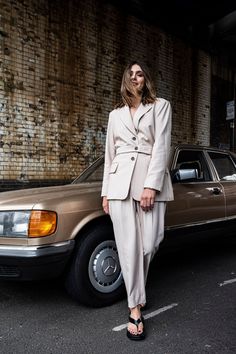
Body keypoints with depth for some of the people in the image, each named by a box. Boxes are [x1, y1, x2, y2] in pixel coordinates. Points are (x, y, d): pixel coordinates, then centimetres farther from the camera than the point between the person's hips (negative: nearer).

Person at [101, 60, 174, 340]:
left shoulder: (161, 106, 10)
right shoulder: (115, 114, 19)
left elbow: (161, 146, -3)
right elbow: (109, 154, 17)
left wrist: (151, 185, -14)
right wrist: (105, 191, 10)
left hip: (151, 179, -2)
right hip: (120, 181, 2)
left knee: (150, 243, -5)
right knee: (128, 245, -3)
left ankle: (136, 289, 27)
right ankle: (135, 309, 9)